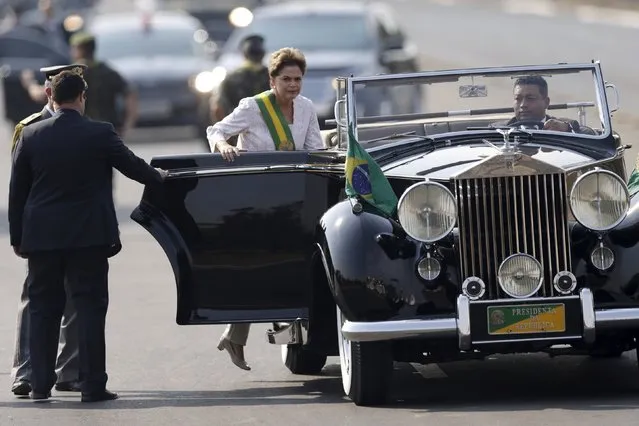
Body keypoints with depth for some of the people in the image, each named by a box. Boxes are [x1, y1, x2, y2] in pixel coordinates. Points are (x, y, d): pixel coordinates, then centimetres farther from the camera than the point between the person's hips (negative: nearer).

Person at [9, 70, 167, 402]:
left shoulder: (31, 135, -1)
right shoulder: (100, 134, -8)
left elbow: (17, 190, 3)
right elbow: (133, 166, 6)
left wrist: (17, 237, 11)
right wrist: (160, 177, 28)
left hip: (41, 237, 2)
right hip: (87, 237, -2)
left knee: (43, 310, 9)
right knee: (90, 309, 2)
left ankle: (40, 384, 8)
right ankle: (93, 385, -1)